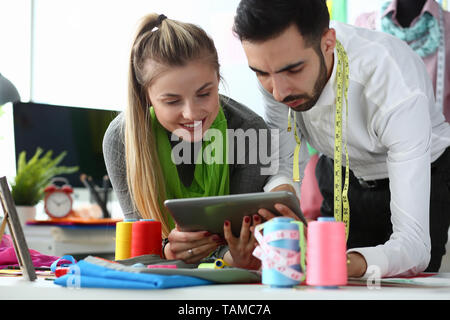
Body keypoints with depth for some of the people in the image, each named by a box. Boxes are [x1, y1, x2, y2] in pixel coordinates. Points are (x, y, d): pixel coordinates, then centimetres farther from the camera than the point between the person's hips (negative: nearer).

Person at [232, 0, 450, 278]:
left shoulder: (398, 91, -40)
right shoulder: (276, 58, -25)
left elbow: (414, 244, -40)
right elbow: (286, 165, -14)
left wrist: (346, 264, -62)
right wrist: (279, 196, -40)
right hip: (340, 173, 4)